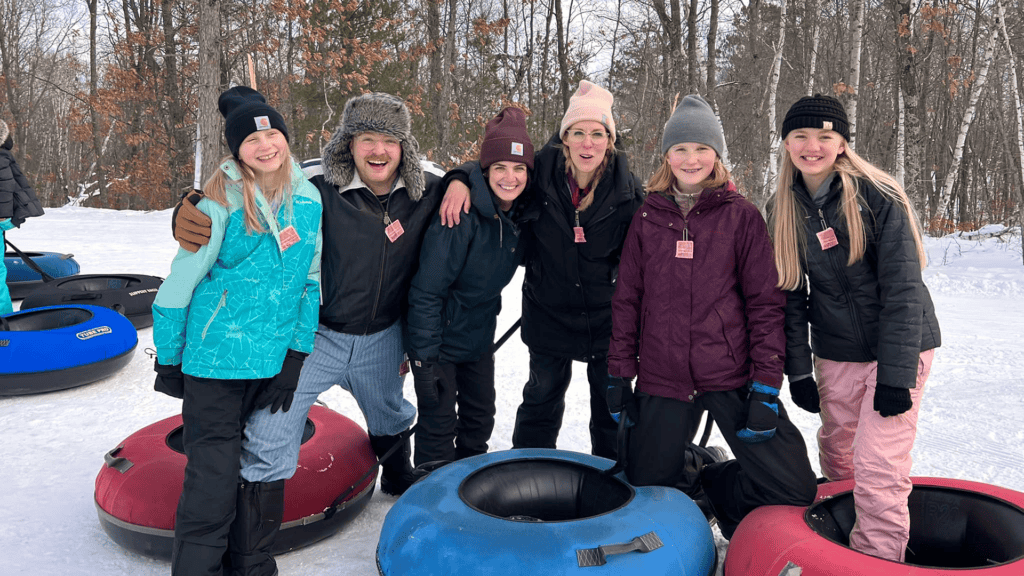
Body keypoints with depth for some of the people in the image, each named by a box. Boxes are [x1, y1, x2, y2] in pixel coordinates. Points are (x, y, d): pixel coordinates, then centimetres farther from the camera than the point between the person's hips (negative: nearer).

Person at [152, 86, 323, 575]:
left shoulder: (309, 199, 1)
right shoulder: (221, 203, -11)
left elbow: (312, 279, 4)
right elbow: (181, 282, -6)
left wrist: (297, 353, -1)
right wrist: (168, 358, -1)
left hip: (278, 362, 4)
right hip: (215, 360, -4)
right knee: (212, 480, 0)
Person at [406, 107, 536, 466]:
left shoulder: (522, 214, -6)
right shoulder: (462, 215, -26)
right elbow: (426, 291, -24)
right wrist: (425, 357, -23)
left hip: (480, 335, 7)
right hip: (440, 338, -7)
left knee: (480, 420, 18)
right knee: (438, 426, 0)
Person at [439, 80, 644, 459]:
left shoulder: (627, 191, -12)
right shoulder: (542, 172, -13)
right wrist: (460, 180, -16)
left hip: (607, 318, 0)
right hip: (549, 313, 1)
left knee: (612, 407, 14)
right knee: (542, 398, 20)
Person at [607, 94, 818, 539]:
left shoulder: (742, 216, 0)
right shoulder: (647, 217, 6)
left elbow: (765, 302, -2)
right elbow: (626, 299, 8)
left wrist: (765, 385, -8)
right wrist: (619, 375, 4)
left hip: (733, 377, -1)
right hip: (661, 382, 2)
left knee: (795, 491, -6)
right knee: (646, 492, 8)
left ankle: (715, 485, 21)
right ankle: (690, 473, 40)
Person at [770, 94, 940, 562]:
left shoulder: (879, 198, -14)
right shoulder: (784, 208, 1)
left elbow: (903, 290, -15)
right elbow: (789, 292, 5)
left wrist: (897, 375, -19)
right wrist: (798, 369, 0)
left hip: (897, 347, -4)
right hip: (834, 353, 4)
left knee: (877, 468, -11)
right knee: (836, 453, 14)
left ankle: (878, 561, 4)